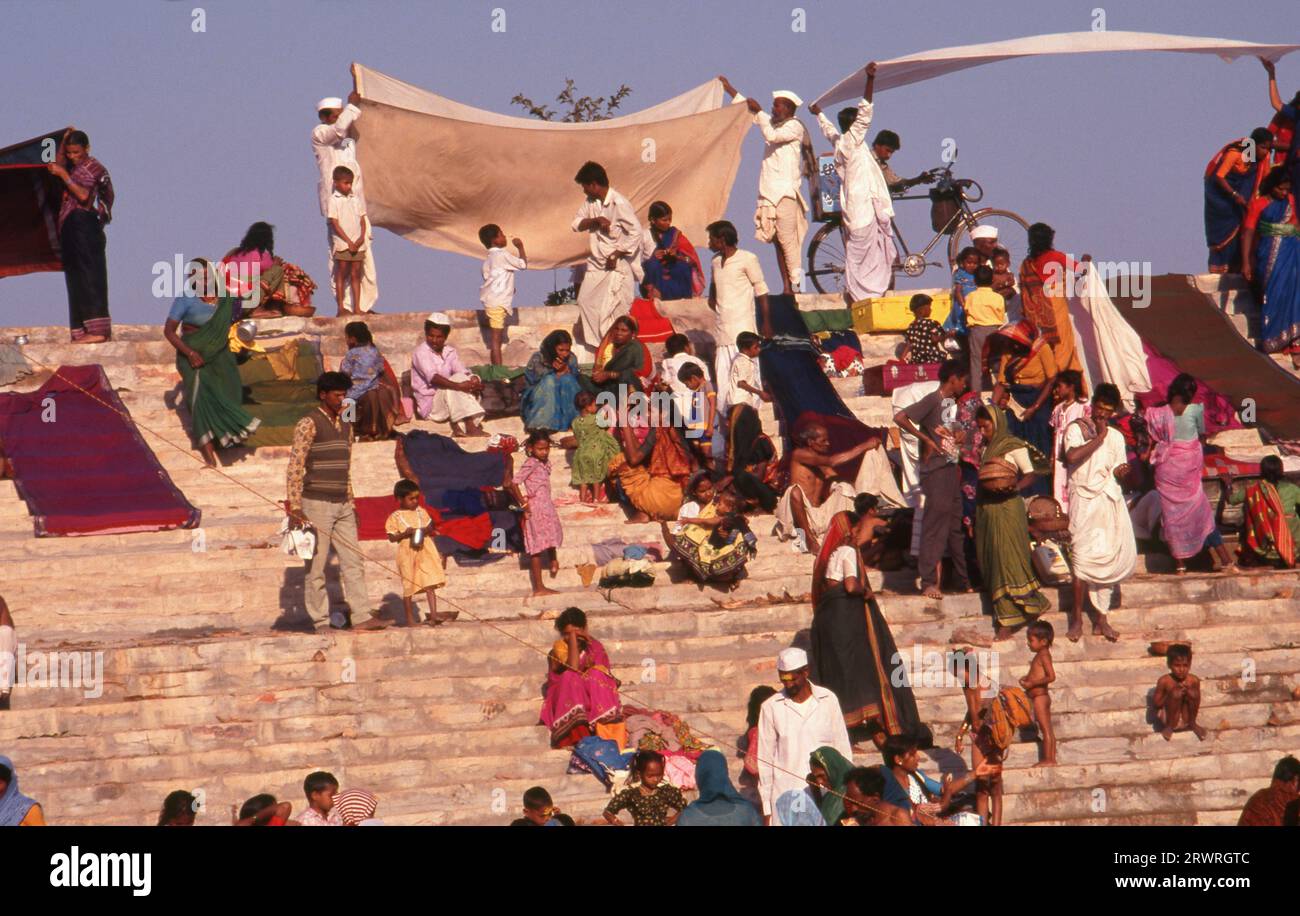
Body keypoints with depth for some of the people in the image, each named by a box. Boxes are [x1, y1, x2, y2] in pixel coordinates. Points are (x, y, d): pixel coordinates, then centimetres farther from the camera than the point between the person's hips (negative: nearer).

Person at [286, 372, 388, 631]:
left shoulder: (345, 425, 14)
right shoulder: (309, 424, -9)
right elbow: (294, 468, -13)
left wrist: (351, 503, 19)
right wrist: (295, 508, -18)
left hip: (342, 505, 7)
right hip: (317, 504, -7)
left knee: (353, 561, 2)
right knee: (316, 566, -2)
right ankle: (321, 620, 2)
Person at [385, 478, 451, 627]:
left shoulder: (421, 512, 10)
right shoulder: (395, 517, -2)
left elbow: (430, 528, 15)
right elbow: (392, 537, -5)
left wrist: (427, 530, -8)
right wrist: (405, 534, -20)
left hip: (425, 550, 3)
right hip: (407, 553, -3)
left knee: (430, 584, -2)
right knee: (408, 587, 4)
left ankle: (433, 615, -2)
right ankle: (410, 619, 12)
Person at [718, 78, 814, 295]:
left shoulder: (794, 127, -5)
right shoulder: (773, 122, 18)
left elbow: (772, 136, -21)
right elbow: (748, 108, 27)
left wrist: (759, 111, -15)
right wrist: (729, 89, 28)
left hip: (786, 193, -8)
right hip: (769, 193, 8)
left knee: (789, 242, -11)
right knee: (777, 243, 5)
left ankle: (797, 286, -12)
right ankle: (786, 286, 6)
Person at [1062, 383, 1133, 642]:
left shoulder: (1116, 437, 18)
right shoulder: (1076, 429, 1)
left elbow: (1120, 472, 18)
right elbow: (1072, 456, -17)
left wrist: (1121, 472, -5)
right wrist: (1098, 439, -11)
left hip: (1111, 499, 5)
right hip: (1085, 498, -5)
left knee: (1111, 557, 1)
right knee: (1084, 556, -11)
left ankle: (1100, 617, 9)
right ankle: (1077, 619, -5)